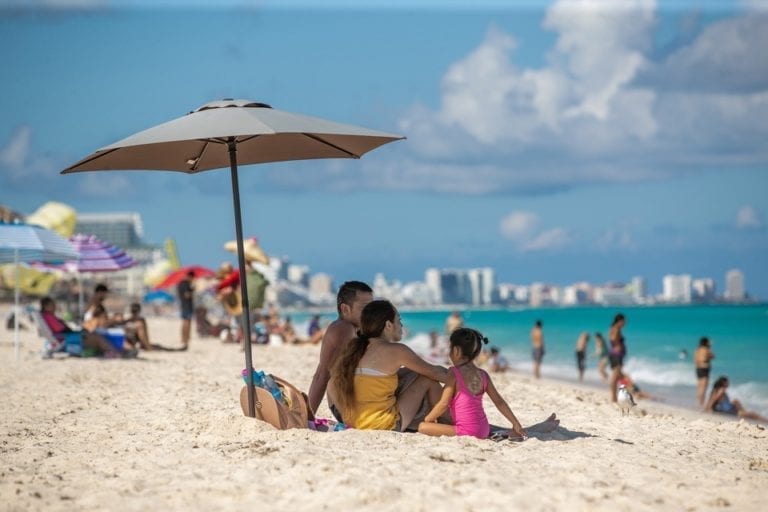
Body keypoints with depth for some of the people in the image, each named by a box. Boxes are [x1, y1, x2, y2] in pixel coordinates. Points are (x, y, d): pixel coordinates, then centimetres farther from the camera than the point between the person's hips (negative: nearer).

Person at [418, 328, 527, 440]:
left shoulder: (454, 374, -10)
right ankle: (491, 434, 15)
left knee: (423, 427, -11)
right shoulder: (483, 375, 8)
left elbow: (444, 404, -13)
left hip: (467, 431, -8)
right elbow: (499, 402, 13)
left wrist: (428, 418, 3)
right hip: (484, 430, 8)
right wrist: (516, 424, 20)